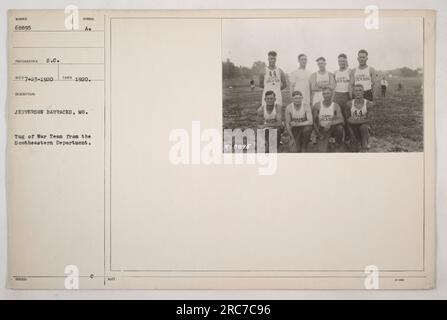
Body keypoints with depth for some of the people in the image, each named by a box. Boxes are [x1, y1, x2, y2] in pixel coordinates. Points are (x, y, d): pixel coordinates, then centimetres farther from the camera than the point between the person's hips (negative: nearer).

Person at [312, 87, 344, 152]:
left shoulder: (335, 106, -7)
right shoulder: (317, 105, -6)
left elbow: (341, 120, -18)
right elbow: (314, 121, -2)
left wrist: (330, 123, -35)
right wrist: (318, 133, -10)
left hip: (333, 128, 1)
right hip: (322, 131, -1)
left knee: (340, 127, -35)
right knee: (322, 151, -20)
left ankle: (338, 143, -5)